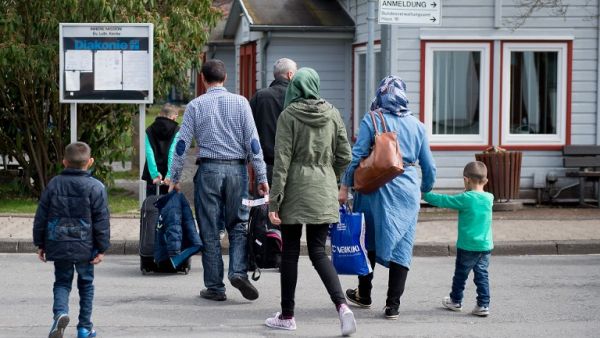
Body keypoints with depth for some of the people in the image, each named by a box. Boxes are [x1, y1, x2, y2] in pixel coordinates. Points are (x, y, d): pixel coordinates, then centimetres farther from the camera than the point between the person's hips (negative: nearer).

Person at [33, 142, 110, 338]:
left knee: (62, 282, 12)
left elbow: (41, 217, 5)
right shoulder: (95, 187, -6)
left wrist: (40, 244, 13)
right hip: (85, 247, -1)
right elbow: (101, 221, -7)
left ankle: (60, 313, -17)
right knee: (86, 283, 14)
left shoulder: (54, 184, 1)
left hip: (58, 246, 1)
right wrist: (102, 248, -1)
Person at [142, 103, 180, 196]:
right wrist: (170, 174, -17)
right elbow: (173, 153, -12)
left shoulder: (149, 130, 6)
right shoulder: (176, 131, -2)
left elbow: (149, 153, -6)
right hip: (168, 177, -2)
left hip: (153, 177, 2)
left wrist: (154, 174, -13)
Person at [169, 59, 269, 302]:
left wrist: (174, 178, 8)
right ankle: (238, 271, -11)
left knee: (210, 231, 5)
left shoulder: (195, 106, 1)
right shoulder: (240, 103, 3)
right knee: (238, 225, 11)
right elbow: (253, 142, -1)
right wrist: (262, 177, 1)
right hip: (237, 168, 1)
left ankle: (215, 287, 7)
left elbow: (182, 144, 0)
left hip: (208, 170, -1)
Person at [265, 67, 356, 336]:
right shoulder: (332, 114, 3)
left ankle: (287, 315, 14)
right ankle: (342, 305, -14)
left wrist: (274, 200, -9)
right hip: (323, 192, 3)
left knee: (290, 252, 7)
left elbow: (282, 160, -11)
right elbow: (344, 156, 5)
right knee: (318, 251, 6)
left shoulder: (289, 115, -8)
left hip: (295, 190, -3)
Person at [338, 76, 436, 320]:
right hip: (409, 189, 2)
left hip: (379, 188, -2)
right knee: (402, 245, 4)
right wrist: (425, 189, 26)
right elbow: (429, 166, 10)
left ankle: (364, 295, 27)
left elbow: (357, 156, -8)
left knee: (371, 239, 15)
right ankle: (392, 305, 2)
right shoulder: (416, 125, 7)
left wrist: (345, 186, -2)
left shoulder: (371, 121, -3)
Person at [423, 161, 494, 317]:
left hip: (467, 246, -4)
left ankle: (456, 301, 27)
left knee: (460, 274, 13)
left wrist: (424, 195, 0)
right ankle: (483, 305, 3)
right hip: (485, 245, 4)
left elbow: (442, 201, -10)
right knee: (482, 275, 7)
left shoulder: (465, 199, -16)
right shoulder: (489, 198, 0)